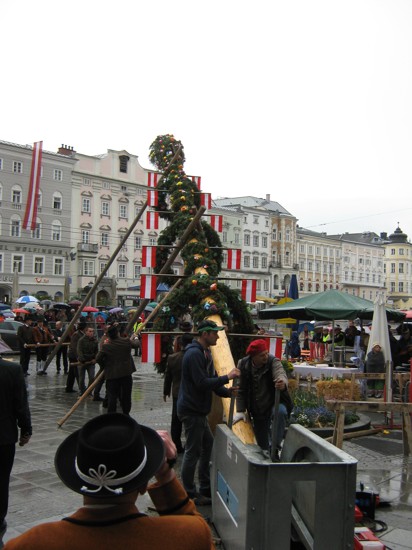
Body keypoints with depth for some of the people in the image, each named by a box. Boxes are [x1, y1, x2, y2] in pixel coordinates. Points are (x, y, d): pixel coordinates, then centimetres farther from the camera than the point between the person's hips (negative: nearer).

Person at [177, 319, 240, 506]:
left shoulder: (205, 353, 13)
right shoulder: (195, 354, -20)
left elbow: (210, 380, 15)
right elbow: (202, 383, -25)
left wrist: (227, 391, -1)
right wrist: (227, 377, -20)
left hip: (198, 410, 11)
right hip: (192, 410, -11)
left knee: (207, 444, 18)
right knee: (193, 451, -1)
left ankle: (206, 489, 31)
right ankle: (189, 495, 12)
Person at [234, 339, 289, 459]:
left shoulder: (273, 361, -16)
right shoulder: (243, 365, -8)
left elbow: (280, 374, -38)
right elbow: (241, 390, -1)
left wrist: (283, 383, -61)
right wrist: (240, 411, -5)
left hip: (274, 403, -3)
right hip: (256, 410, 3)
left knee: (281, 412, -36)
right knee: (262, 444, 5)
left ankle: (275, 448, -27)